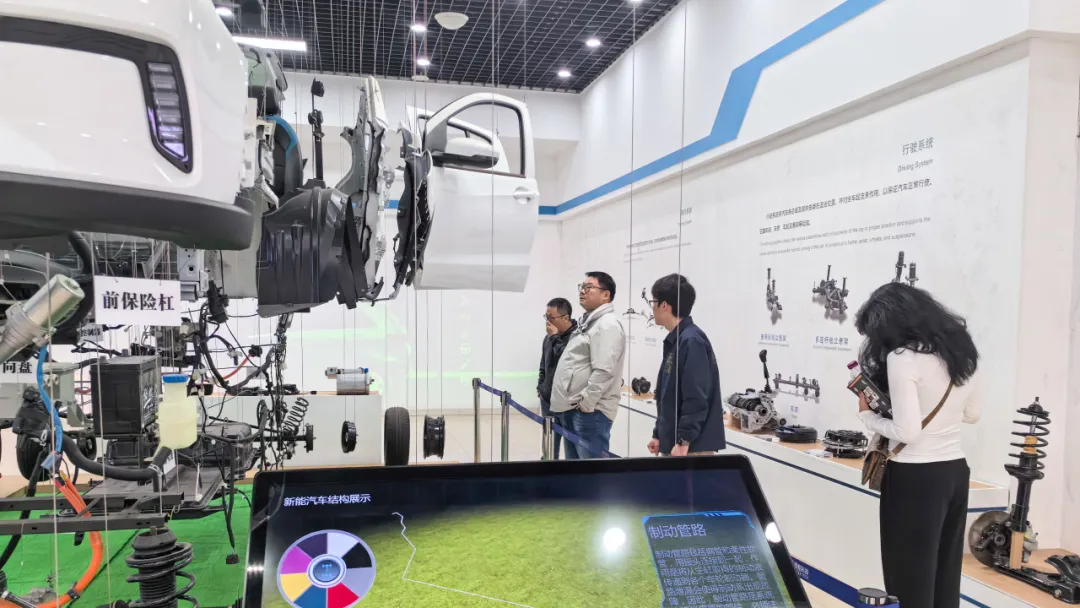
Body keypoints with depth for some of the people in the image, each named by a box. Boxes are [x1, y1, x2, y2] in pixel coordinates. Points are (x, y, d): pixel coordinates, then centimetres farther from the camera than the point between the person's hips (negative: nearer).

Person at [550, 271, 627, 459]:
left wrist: (586, 402, -19)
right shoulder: (588, 321, 19)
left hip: (590, 411, -11)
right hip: (571, 408, 11)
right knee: (574, 461, 17)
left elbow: (604, 371, -23)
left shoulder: (607, 324, -14)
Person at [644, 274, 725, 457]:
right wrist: (658, 435, 19)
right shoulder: (674, 341, 12)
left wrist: (683, 442, -21)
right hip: (672, 443, 9)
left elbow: (696, 400, -22)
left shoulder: (692, 341, -17)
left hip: (693, 447, -9)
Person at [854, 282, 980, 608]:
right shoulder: (958, 349, 7)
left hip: (915, 477, -8)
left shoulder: (901, 357, -17)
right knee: (946, 575, 19)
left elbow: (907, 432, -20)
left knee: (910, 579, 5)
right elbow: (971, 414, 19)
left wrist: (867, 415, -5)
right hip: (956, 471, 8)